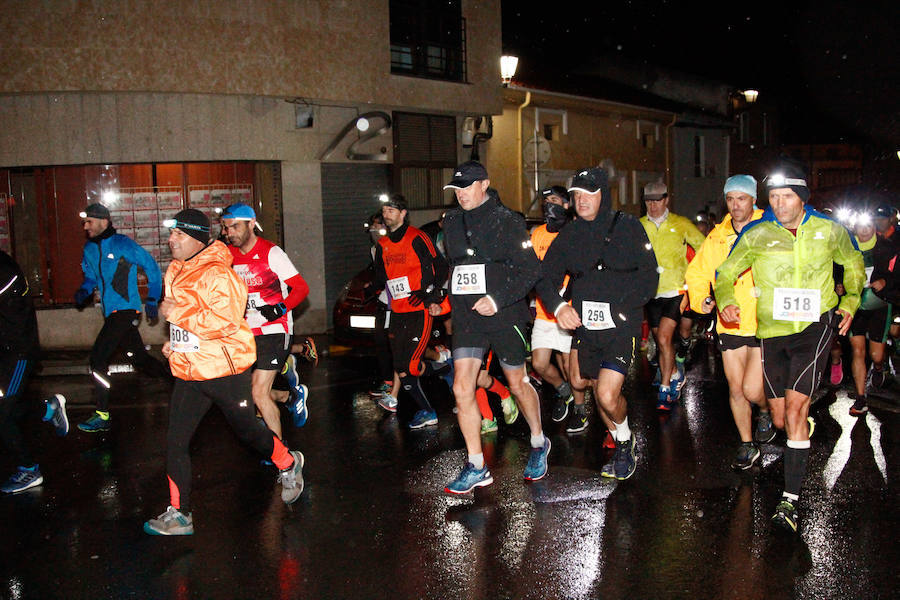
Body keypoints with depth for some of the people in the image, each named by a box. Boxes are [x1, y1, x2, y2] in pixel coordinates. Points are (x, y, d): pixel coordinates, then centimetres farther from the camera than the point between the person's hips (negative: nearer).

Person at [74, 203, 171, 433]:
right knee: (140, 358, 13)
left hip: (125, 309, -8)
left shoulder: (122, 244, -10)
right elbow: (91, 276, 25)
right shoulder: (90, 248, 13)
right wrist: (84, 291, 2)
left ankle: (102, 416, -10)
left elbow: (151, 266, -5)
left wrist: (152, 300, -4)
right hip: (111, 312, 8)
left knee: (98, 357, -14)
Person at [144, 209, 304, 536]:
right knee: (176, 441, 2)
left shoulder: (216, 274, -19)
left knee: (247, 429, 10)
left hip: (224, 370, -7)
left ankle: (289, 465, 39)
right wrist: (174, 341, 14)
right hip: (188, 372, 8)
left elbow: (225, 323, -29)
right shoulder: (176, 271, 10)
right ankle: (178, 515, 11)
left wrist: (177, 313, -25)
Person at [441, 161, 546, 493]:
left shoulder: (507, 220, -7)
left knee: (518, 384, 10)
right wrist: (444, 297, 14)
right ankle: (476, 468, 4)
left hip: (504, 315, -4)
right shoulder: (451, 222, 10)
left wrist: (498, 299, -19)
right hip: (467, 316, 4)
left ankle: (539, 443, 36)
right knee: (462, 388, -6)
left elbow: (530, 268, -10)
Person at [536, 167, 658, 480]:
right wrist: (558, 307, -15)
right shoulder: (569, 234, 7)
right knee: (598, 390, 14)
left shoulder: (628, 227, -4)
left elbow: (649, 277, -6)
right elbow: (546, 275, 5)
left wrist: (620, 309, -17)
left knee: (607, 395, -16)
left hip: (621, 327, -5)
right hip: (585, 326, 5)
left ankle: (626, 439, 16)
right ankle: (623, 448, 37)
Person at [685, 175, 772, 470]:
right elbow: (696, 273, 16)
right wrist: (702, 299, -2)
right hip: (729, 324, 4)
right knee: (736, 389, 11)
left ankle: (768, 413, 28)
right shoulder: (717, 237, 7)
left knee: (752, 390, -8)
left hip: (765, 325, -4)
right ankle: (747, 446, 29)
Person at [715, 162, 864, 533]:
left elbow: (853, 264, 19)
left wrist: (850, 301, 8)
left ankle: (791, 499, -12)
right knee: (780, 419, 10)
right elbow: (725, 273, 2)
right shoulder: (756, 235, -3)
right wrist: (725, 301, -18)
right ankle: (806, 426, 50)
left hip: (816, 327, -2)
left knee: (795, 408, -16)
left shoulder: (829, 231, 0)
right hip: (772, 332, 2)